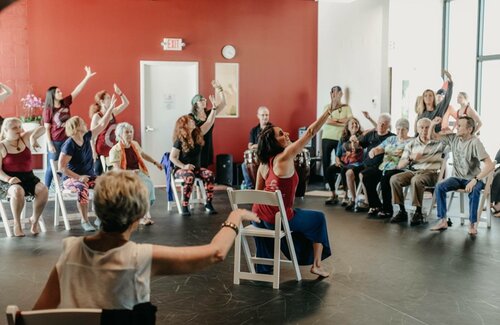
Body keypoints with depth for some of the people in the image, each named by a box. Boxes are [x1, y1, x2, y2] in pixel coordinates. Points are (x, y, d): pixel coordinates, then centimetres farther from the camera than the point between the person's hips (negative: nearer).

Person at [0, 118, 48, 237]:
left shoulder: (24, 138, 7)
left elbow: (41, 129, 1)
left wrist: (33, 137, -19)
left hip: (28, 177, 4)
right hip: (10, 180, -3)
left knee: (43, 190, -27)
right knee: (18, 191, -38)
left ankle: (34, 220, -6)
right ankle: (17, 223, -17)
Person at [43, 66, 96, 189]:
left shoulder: (65, 103, 2)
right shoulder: (48, 110, -9)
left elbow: (77, 90, -1)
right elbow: (47, 129, -8)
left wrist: (87, 77, -6)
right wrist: (49, 144, -13)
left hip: (67, 140, 5)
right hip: (55, 141, -5)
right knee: (51, 166, 1)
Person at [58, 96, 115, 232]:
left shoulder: (87, 137, 3)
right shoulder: (69, 144, -16)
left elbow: (102, 124, 9)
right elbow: (61, 167, -19)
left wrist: (111, 108, 6)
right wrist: (78, 177, -22)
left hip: (89, 176, 6)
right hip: (71, 178, -6)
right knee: (83, 189, -39)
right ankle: (85, 221, -25)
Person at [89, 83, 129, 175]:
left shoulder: (113, 113, 4)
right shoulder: (97, 116, -13)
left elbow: (126, 103, 10)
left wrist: (119, 93, -4)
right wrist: (93, 152, -14)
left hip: (112, 149, 6)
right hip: (101, 150, -6)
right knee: (99, 173, 2)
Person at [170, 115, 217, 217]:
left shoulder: (197, 134, 5)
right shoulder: (180, 141, -9)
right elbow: (172, 157, -9)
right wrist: (183, 166, -22)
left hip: (196, 168, 5)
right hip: (181, 169, -5)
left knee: (209, 174, -26)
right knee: (190, 177, -39)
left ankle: (208, 204, -20)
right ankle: (184, 207, -29)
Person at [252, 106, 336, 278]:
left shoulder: (263, 163, 5)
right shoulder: (285, 157, -16)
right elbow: (310, 133, -20)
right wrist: (329, 110, -20)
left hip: (258, 215, 7)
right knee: (319, 219, 17)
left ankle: (264, 267, 54)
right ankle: (317, 265, 21)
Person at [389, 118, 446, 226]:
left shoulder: (438, 142, 7)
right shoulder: (411, 144, 14)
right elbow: (400, 165, 9)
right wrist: (410, 157, -13)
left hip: (431, 172, -4)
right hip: (413, 171, 4)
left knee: (416, 180, -37)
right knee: (394, 179, -23)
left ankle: (418, 213, -24)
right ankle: (402, 211, -15)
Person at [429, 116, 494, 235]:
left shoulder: (475, 142, -18)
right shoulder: (453, 138, 0)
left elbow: (490, 165, -25)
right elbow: (433, 136, 12)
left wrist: (475, 180, -34)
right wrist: (432, 124, -9)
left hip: (472, 178, -5)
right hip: (457, 177, 5)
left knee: (474, 190, -37)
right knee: (439, 186, -22)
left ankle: (473, 223, -21)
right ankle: (442, 221, -15)